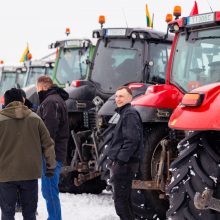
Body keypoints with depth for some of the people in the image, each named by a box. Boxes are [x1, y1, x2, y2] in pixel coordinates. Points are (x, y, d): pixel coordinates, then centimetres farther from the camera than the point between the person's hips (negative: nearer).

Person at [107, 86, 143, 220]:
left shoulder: (130, 114, -13)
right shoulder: (125, 113, 18)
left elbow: (132, 140, -22)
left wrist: (120, 161, -23)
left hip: (124, 164, -10)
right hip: (123, 164, 10)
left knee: (120, 200, -8)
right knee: (124, 199, 15)